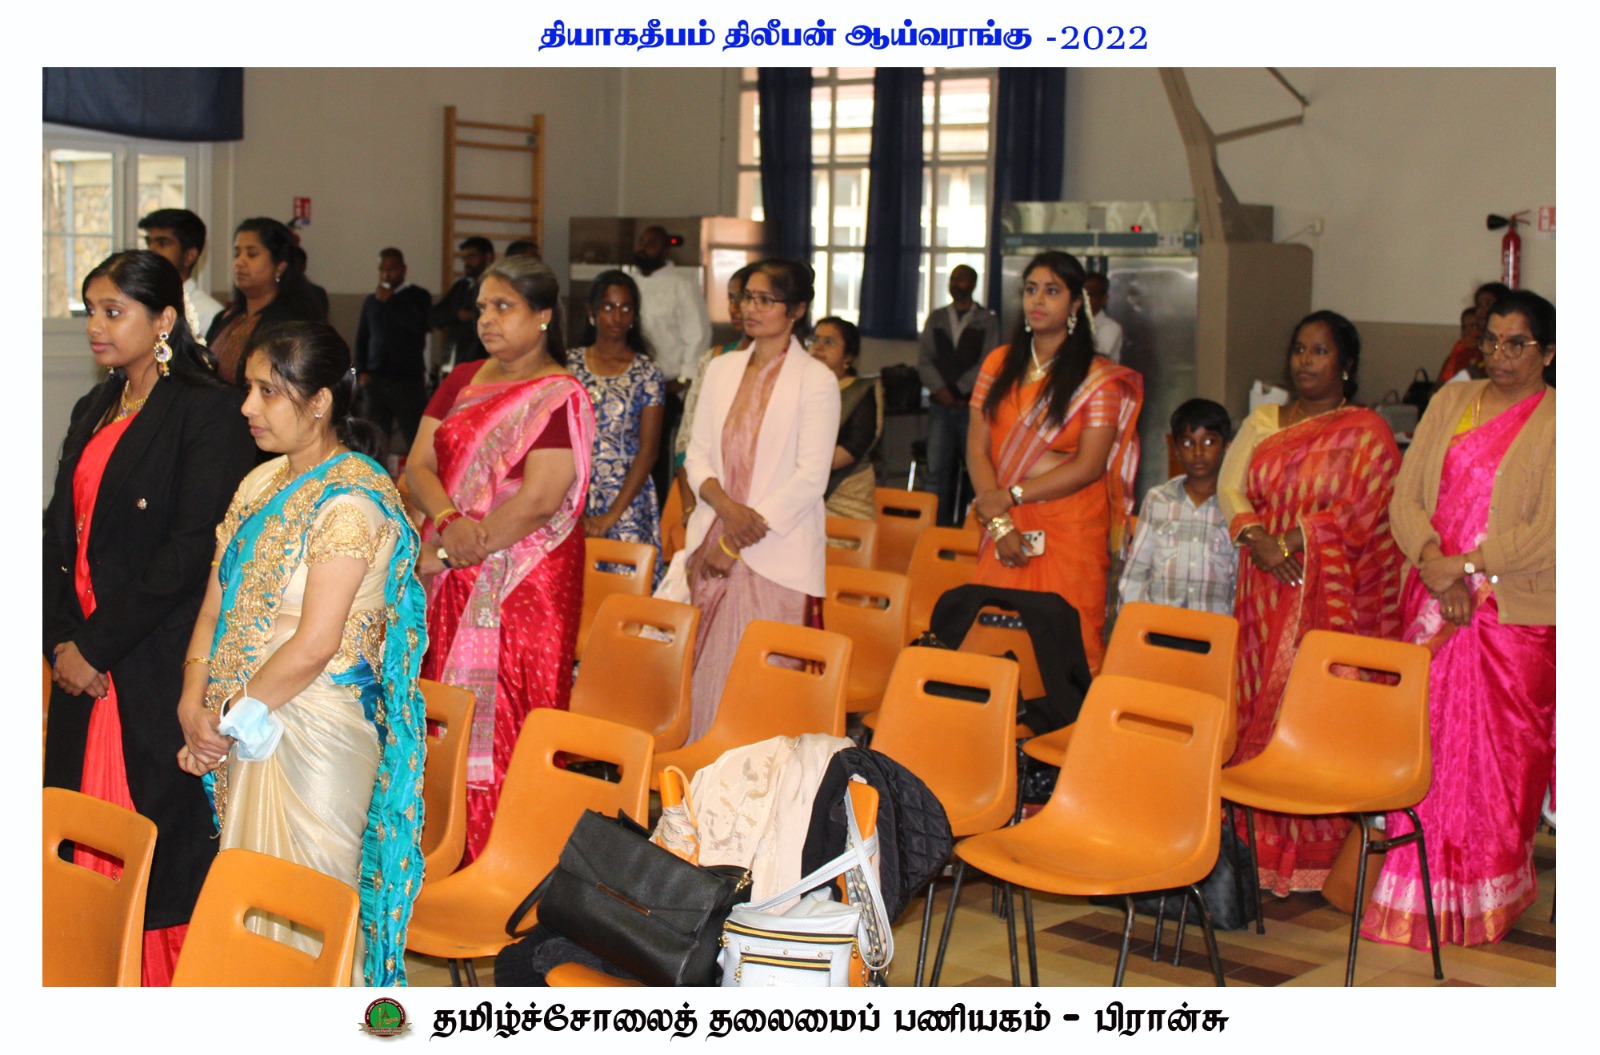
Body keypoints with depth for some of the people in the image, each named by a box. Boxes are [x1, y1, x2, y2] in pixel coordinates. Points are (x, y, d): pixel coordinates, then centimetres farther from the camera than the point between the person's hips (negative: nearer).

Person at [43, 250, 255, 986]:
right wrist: (61, 639, -1)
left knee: (164, 823, -2)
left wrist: (98, 646, -15)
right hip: (84, 660, 7)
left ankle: (173, 976, 10)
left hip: (160, 667, -7)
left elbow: (192, 548, -16)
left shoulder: (206, 412, -9)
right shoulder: (93, 412, 16)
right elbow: (60, 531, 13)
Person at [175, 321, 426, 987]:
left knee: (307, 910, 1)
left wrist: (233, 720, -11)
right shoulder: (261, 484, 11)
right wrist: (195, 705, -6)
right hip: (247, 732, 8)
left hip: (317, 727, -8)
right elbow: (217, 605, 8)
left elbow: (316, 643, -20)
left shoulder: (352, 499, -15)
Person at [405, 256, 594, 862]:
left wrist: (447, 552, -12)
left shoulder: (561, 398, -8)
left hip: (526, 581, -6)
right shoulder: (462, 382, 13)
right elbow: (420, 465, 6)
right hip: (453, 584, 6)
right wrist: (450, 522, -15)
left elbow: (539, 500, -16)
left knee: (507, 715, -4)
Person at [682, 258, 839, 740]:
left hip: (775, 552, -5)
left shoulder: (816, 380, -5)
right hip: (712, 540, 5)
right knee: (703, 672, 4)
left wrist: (737, 544, -11)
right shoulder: (722, 369, 12)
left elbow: (810, 479, -10)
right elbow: (698, 452, 11)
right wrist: (725, 506, -10)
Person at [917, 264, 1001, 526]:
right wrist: (940, 389, -8)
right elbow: (924, 360, 8)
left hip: (973, 405, -3)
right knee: (937, 470, -2)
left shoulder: (988, 321, 6)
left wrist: (956, 390, -10)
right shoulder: (936, 319, 15)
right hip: (941, 406, 3)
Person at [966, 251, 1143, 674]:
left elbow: (1088, 467, -10)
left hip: (1069, 532, -3)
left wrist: (1011, 495, -12)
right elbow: (976, 449, 4)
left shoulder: (1098, 377, -2)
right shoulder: (999, 364, 10)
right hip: (1005, 531, 4)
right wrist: (998, 522, -8)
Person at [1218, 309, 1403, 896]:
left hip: (1331, 592, -5)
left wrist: (1294, 539, -15)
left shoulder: (1365, 432, 1)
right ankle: (1261, 841, 9)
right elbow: (1230, 488, 7)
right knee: (1259, 703, 2)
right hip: (1265, 592, 5)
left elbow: (1364, 512, -10)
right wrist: (1256, 537, -11)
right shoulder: (1262, 424, 17)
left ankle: (1316, 852, -1)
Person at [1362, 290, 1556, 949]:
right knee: (1426, 746, 7)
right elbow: (1405, 496, 5)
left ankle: (1484, 903, 16)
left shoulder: (1555, 423, -3)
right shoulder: (1451, 402, 11)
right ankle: (1414, 891, 19)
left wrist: (1466, 566, -16)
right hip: (1432, 602, 4)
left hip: (1512, 612, -4)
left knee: (1498, 754, 2)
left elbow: (1548, 532, -12)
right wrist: (1432, 563, -11)